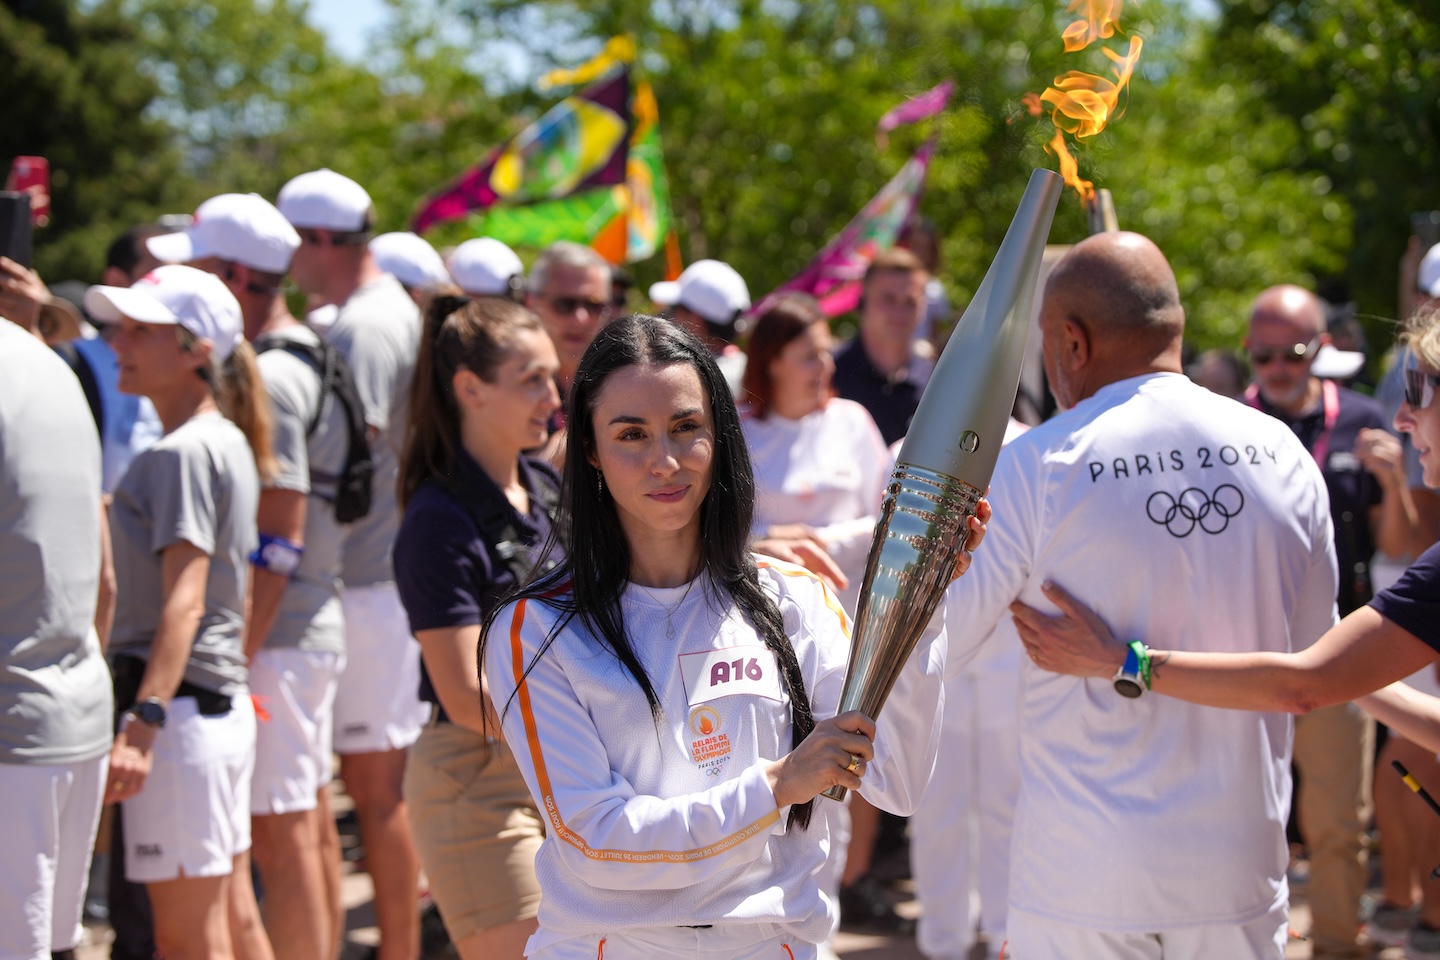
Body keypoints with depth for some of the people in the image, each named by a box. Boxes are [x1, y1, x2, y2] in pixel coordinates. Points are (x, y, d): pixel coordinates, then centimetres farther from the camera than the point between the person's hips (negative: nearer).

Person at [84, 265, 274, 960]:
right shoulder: (228, 443, 15)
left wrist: (142, 723, -28)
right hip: (226, 701, 10)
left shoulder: (182, 453, -14)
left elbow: (183, 602, -22)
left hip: (181, 706, -10)